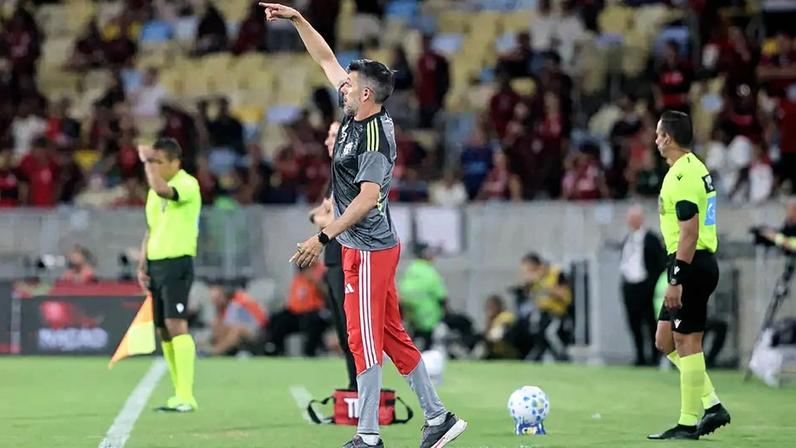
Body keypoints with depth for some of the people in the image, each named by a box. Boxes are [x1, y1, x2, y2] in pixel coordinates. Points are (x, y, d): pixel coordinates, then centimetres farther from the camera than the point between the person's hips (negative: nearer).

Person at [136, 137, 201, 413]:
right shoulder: (154, 191, 18)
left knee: (176, 325, -18)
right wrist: (142, 266, 15)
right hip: (156, 264, 9)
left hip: (177, 263, -9)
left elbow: (161, 189, -31)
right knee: (163, 331, 8)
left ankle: (185, 396, -22)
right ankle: (180, 394, 14)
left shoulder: (187, 184, -10)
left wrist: (147, 161, -17)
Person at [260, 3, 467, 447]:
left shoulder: (375, 137, -19)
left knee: (365, 339, -5)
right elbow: (327, 60, 16)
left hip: (369, 249, -9)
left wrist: (323, 237, -28)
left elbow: (367, 198, -26)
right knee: (392, 336, 13)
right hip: (371, 247, 9)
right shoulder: (356, 116, 6)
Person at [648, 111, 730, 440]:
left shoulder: (683, 176, -16)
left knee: (687, 343, -4)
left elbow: (689, 232, -22)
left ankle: (689, 423, 0)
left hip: (690, 265, -10)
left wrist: (676, 280, -22)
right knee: (665, 340, 13)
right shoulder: (695, 168, 16)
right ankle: (711, 406, 10)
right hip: (698, 264, 10)